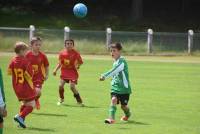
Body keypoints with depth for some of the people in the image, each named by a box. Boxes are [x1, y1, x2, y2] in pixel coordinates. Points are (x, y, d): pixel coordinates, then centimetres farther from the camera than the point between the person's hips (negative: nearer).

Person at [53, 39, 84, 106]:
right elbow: (60, 63, 11)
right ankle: (61, 99, 21)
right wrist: (55, 70, 2)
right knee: (61, 85, -7)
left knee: (72, 86, -16)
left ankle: (79, 101, 0)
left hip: (72, 72, -3)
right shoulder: (62, 53, 1)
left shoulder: (75, 53, -8)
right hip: (64, 71, 3)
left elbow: (80, 62, 4)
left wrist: (78, 65, -12)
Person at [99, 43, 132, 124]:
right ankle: (111, 118, -28)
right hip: (115, 87, 6)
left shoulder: (122, 62, -19)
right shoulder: (115, 62, 8)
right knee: (114, 100, -20)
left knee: (123, 105, 6)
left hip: (124, 88, -6)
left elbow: (114, 71, -35)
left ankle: (127, 114, 39)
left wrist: (105, 76, -46)